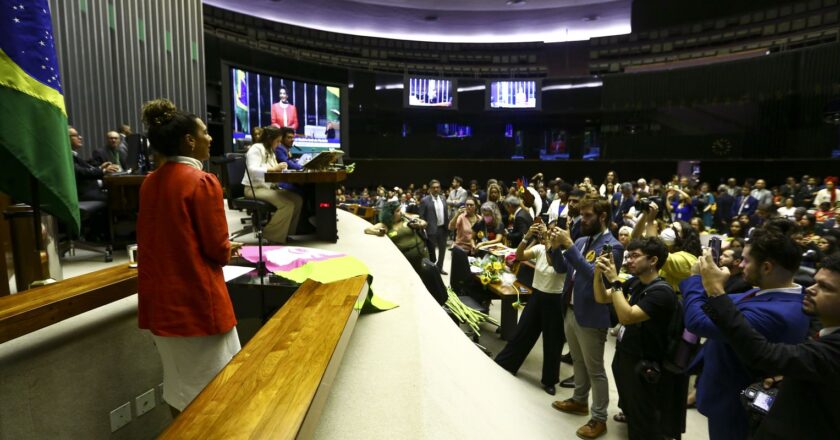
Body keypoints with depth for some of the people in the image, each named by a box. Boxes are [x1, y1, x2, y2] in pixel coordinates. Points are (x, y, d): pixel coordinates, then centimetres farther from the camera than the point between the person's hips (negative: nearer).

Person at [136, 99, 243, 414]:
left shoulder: (150, 183, 5)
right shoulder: (202, 182, -16)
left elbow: (163, 239, 14)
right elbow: (218, 250, -14)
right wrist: (229, 250, 7)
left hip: (159, 299, 8)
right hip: (197, 299, -7)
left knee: (177, 381, 21)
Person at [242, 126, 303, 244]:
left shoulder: (270, 151, 19)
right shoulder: (256, 148, -10)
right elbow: (252, 170, -23)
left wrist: (280, 169, -1)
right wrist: (273, 168, -32)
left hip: (269, 187, 9)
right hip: (255, 188, -9)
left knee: (297, 199, -10)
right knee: (287, 204, -28)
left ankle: (284, 232, -1)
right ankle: (271, 236, -18)